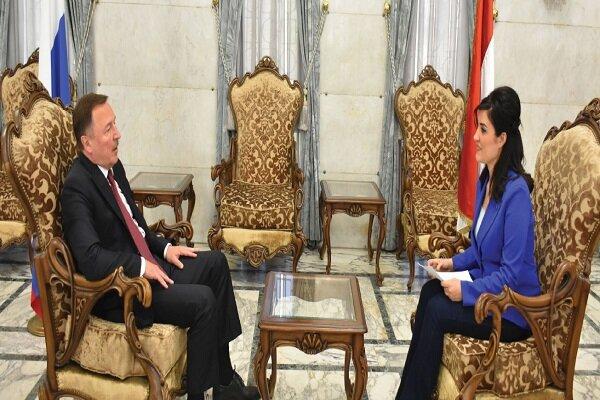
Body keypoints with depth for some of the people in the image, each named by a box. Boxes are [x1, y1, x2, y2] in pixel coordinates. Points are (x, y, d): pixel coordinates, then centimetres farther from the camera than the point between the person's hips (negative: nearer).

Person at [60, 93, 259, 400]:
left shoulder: (114, 167, 7)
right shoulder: (77, 188, -21)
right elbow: (90, 260, -31)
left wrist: (164, 248, 6)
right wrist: (142, 267, -22)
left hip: (147, 264, 10)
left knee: (215, 263, 8)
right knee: (203, 300, -20)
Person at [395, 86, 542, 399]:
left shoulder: (515, 192, -23)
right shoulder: (486, 180, 4)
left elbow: (512, 273, -23)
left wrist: (467, 290, -22)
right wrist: (455, 262, 3)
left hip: (512, 309, -8)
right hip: (488, 286, 8)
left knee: (437, 311, -20)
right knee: (431, 290, -11)